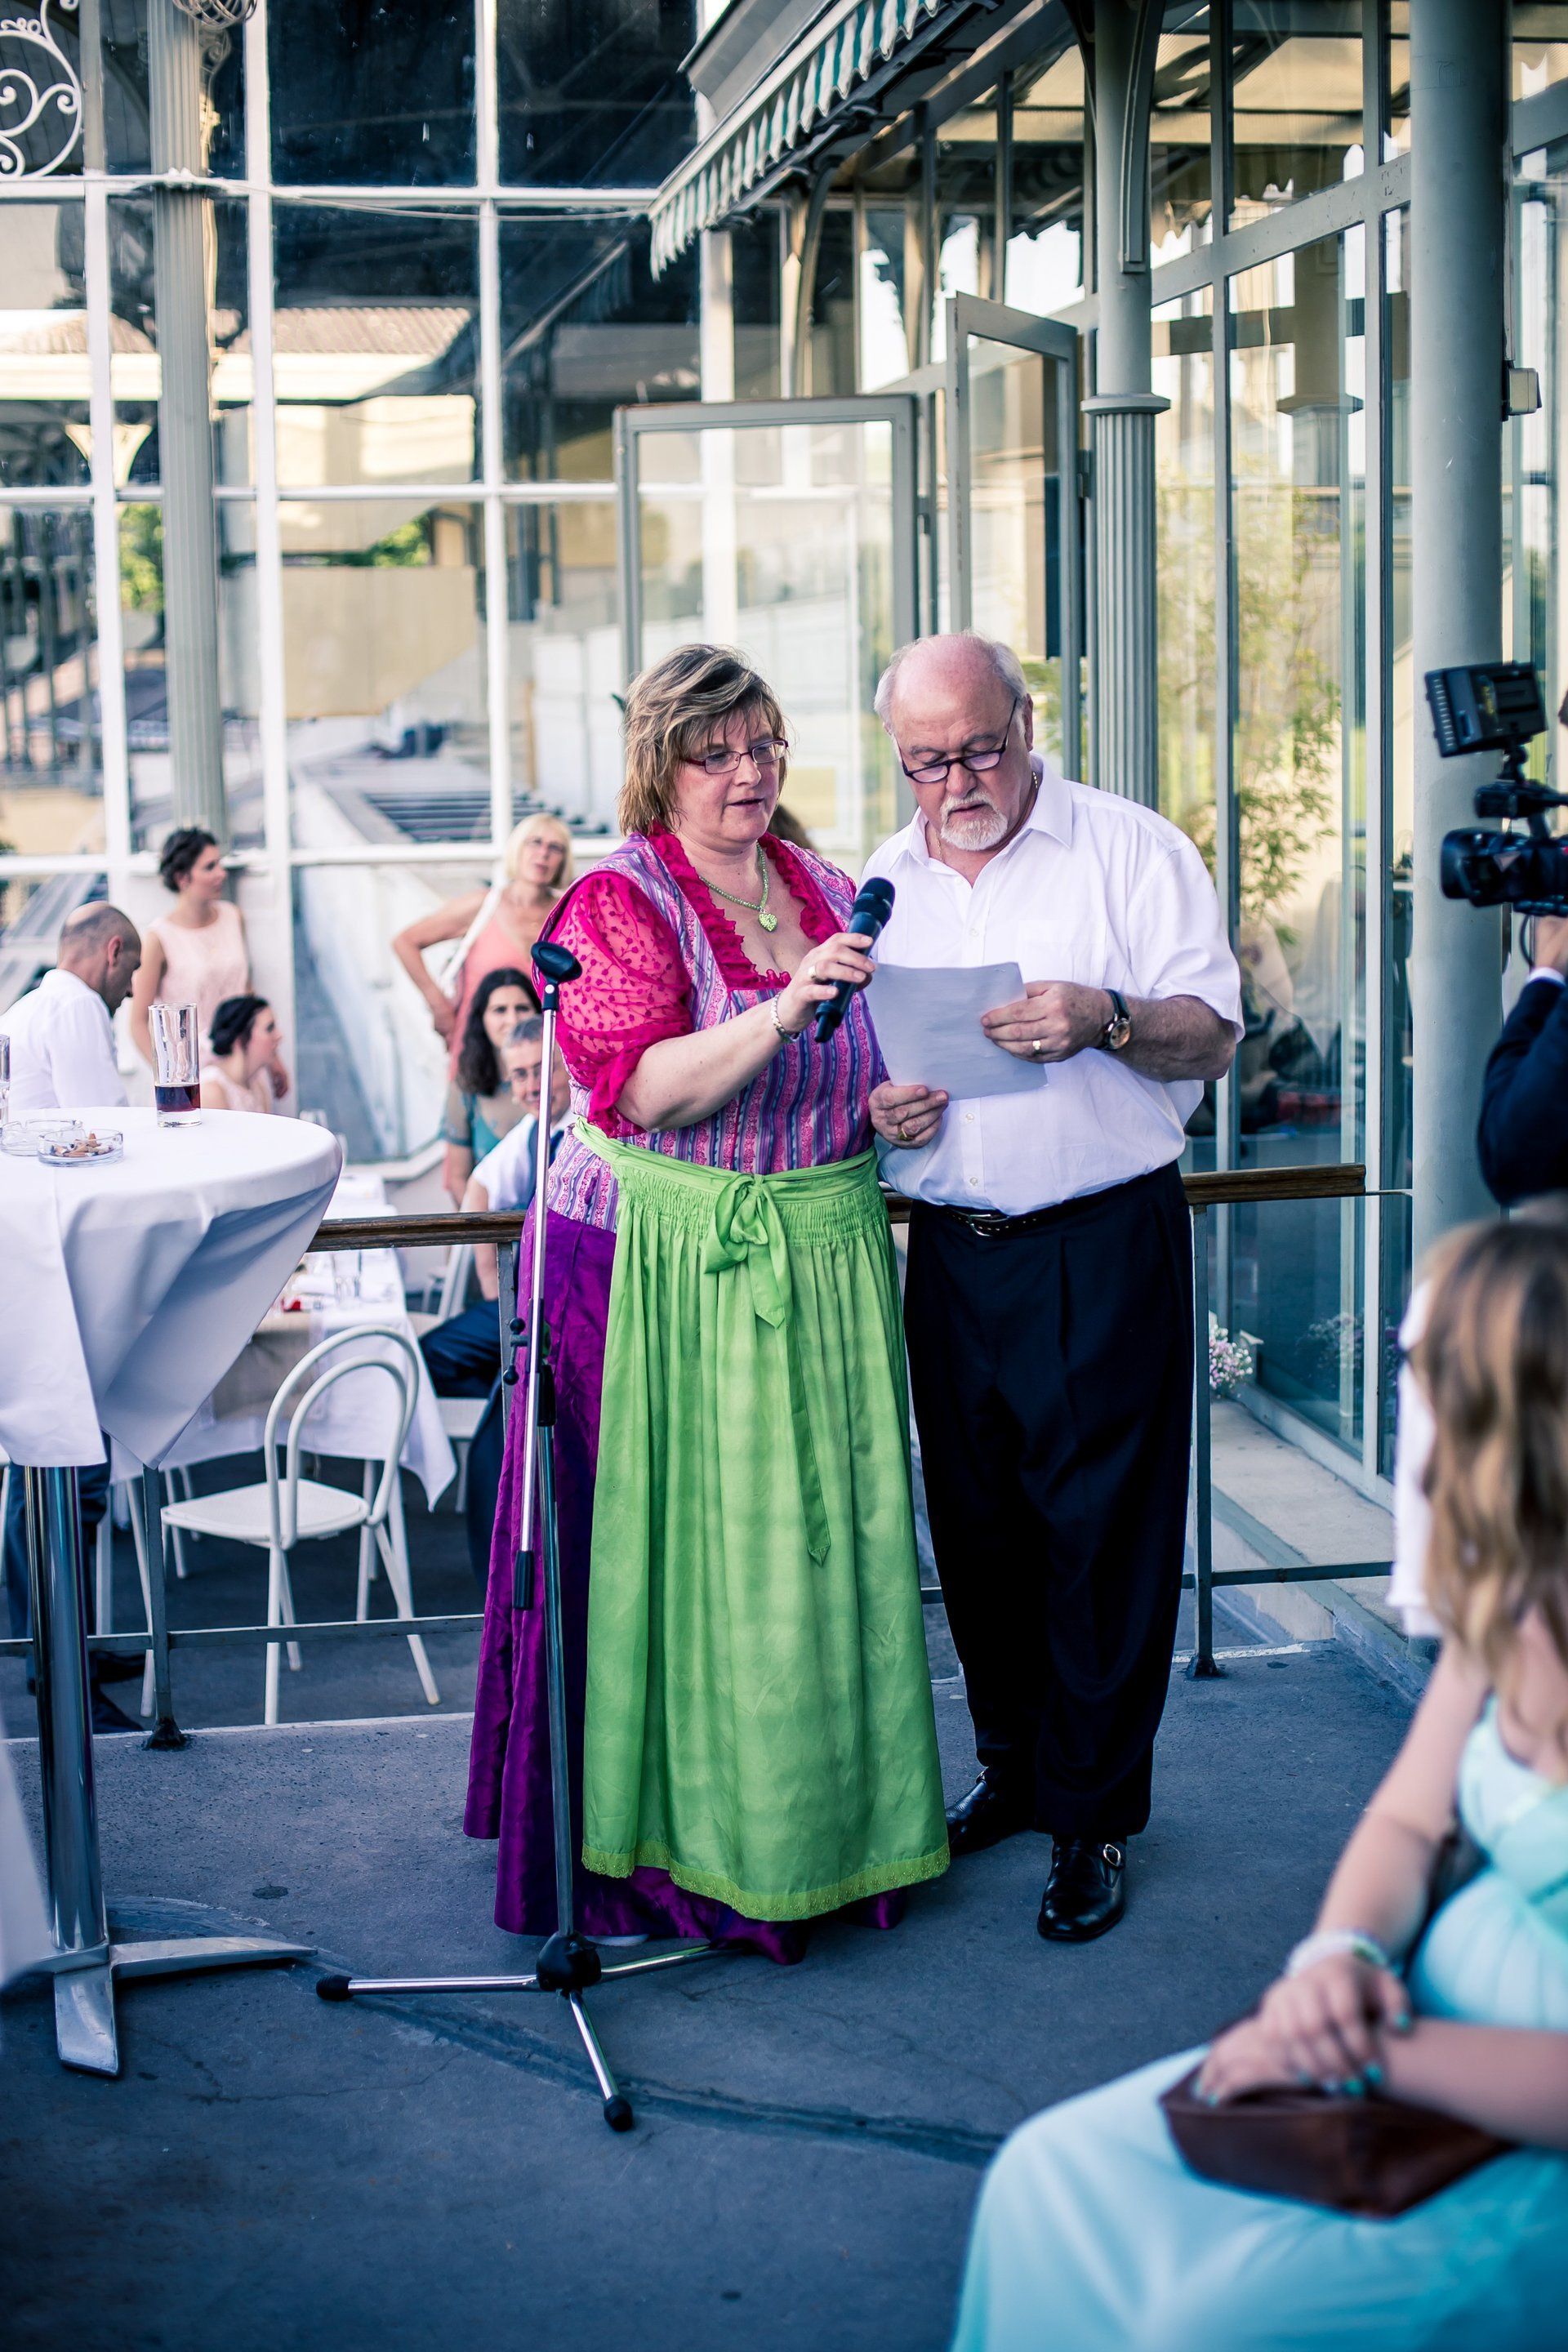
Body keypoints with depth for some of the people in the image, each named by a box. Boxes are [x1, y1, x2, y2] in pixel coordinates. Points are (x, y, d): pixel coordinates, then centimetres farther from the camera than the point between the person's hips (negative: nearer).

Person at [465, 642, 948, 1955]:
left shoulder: (830, 894, 12)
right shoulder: (621, 902, -6)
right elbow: (638, 1084, -19)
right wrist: (779, 1014, -30)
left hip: (825, 1259, 6)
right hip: (667, 1268, -5)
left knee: (824, 1538, 9)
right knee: (684, 1548, -3)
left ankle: (826, 1823, 22)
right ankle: (678, 1838, 9)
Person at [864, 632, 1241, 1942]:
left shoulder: (1132, 850, -3)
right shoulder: (885, 882, 12)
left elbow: (1213, 1039, -7)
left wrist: (1107, 1020, -26)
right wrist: (874, 1105, -4)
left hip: (1104, 1245, -5)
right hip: (950, 1250, 5)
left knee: (1103, 1530, -2)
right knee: (977, 1527, 12)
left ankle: (1096, 1815, 9)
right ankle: (1015, 1769, 29)